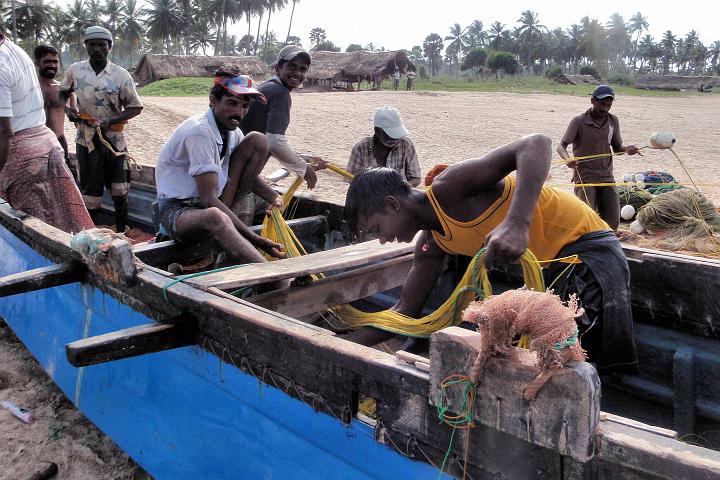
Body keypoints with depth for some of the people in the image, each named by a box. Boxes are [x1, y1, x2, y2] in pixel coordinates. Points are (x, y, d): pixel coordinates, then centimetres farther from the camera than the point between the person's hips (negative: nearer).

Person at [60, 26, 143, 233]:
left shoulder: (121, 75, -6)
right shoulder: (75, 70, 0)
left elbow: (135, 107, -3)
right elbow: (63, 93, 18)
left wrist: (110, 121, -16)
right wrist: (67, 109, -3)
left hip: (114, 139, 0)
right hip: (86, 140, 1)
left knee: (119, 192, 5)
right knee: (90, 192, 6)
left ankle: (121, 233, 19)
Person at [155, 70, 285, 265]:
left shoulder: (231, 130, 1)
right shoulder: (199, 132, -24)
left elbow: (250, 174, 14)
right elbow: (207, 199, -28)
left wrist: (275, 198, -9)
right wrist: (256, 239, -32)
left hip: (216, 202, 8)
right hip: (178, 209, -8)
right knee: (214, 217, -45)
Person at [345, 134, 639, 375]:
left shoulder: (448, 187, -22)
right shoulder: (431, 245, 6)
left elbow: (536, 144, -33)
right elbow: (405, 310, 13)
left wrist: (516, 224, -46)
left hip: (587, 247, -10)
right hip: (556, 265, 10)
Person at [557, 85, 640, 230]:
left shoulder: (613, 121, 7)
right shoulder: (579, 122, -7)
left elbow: (617, 147, 15)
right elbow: (561, 146, -9)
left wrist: (627, 148, -9)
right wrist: (568, 159, -32)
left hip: (606, 176, 4)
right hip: (584, 176, -4)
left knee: (613, 220, 0)